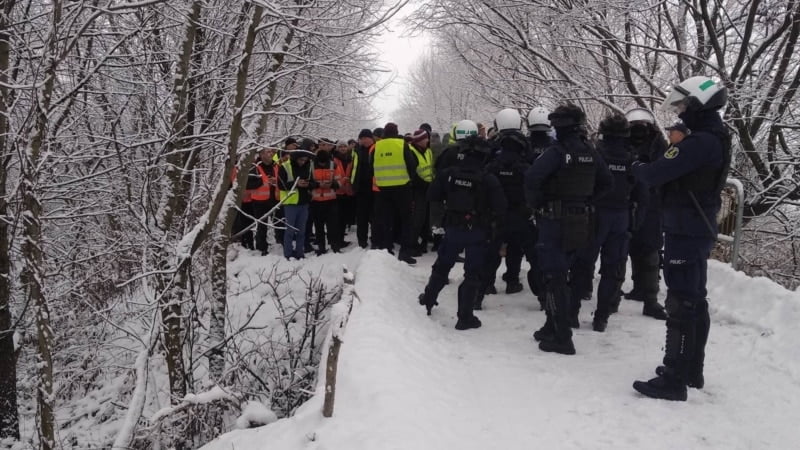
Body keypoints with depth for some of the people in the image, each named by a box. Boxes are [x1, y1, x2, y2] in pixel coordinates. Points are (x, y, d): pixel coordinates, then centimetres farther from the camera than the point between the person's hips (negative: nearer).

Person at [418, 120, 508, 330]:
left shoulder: (449, 173, -9)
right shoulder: (488, 179, -16)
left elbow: (432, 195, 1)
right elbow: (500, 207, -15)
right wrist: (492, 223, 3)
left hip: (453, 228, 3)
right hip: (478, 231, -3)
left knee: (442, 265, 22)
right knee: (473, 273, 4)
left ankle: (429, 299, 40)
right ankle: (465, 317, 4)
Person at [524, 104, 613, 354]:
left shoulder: (557, 152, -17)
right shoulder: (590, 153, 6)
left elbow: (532, 177, -29)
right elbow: (606, 182, 17)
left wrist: (534, 203, -13)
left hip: (555, 220, -7)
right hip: (580, 223, 7)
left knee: (554, 279, -2)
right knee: (560, 275, 19)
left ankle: (562, 338, -1)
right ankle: (553, 328, 28)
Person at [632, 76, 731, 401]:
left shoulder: (700, 142, -20)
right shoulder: (715, 140, 13)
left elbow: (657, 173, -20)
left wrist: (638, 168, 0)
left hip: (685, 231, -10)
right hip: (701, 229, 10)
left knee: (680, 304, -7)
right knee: (695, 301, 15)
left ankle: (674, 380, -3)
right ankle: (692, 370, 26)